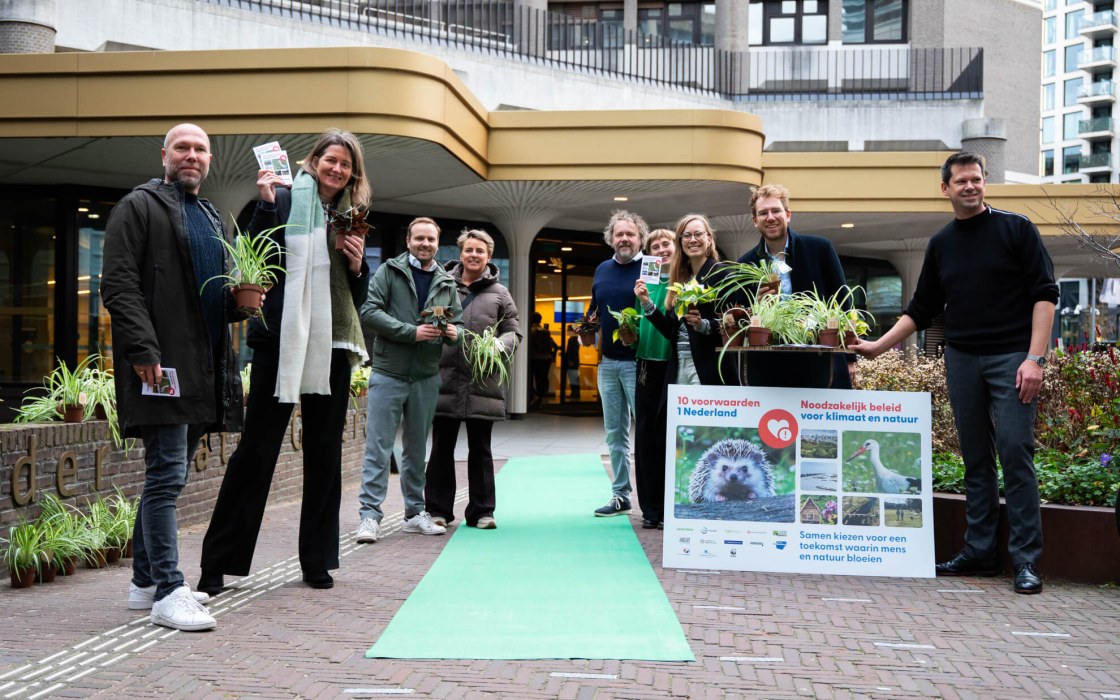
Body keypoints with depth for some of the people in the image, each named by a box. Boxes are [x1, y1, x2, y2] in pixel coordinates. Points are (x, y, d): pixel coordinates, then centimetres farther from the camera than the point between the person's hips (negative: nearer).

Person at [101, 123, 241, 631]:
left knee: (167, 475, 13)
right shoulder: (139, 206, -1)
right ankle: (168, 593, -9)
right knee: (167, 474, -11)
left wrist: (239, 299, 8)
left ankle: (146, 582, 21)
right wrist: (143, 350, -20)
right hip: (161, 364, -8)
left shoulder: (212, 218, 23)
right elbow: (119, 285, -10)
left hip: (203, 367, 8)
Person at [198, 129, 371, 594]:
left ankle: (318, 560, 19)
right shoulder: (285, 201, 0)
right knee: (257, 447, -3)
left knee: (324, 453, 9)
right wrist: (265, 205, -18)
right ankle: (218, 562, 4)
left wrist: (357, 265, -1)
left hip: (331, 346, 5)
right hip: (281, 341, -5)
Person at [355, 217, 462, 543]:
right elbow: (369, 311, -10)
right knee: (378, 447, -5)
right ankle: (370, 515, -2)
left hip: (426, 377, 4)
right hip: (388, 372, -4)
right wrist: (411, 332, -18)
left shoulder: (447, 283, 12)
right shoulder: (389, 272, -1)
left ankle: (415, 513, 21)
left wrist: (454, 333, -8)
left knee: (417, 448, 12)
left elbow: (457, 319, 17)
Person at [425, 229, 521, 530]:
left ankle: (481, 511, 16)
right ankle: (438, 509, 16)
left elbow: (514, 331, 7)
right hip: (444, 378, 0)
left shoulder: (499, 293, 8)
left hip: (483, 381, 0)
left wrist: (499, 346, -12)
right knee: (441, 448, 7)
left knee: (480, 449, 8)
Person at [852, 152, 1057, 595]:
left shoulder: (1015, 229, 0)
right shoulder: (941, 244, 13)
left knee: (1015, 454, -9)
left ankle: (1026, 560, -5)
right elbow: (922, 310, 18)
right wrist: (877, 346, 9)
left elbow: (1044, 294, -5)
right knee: (975, 460, 8)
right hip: (961, 360, 5)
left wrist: (1035, 358, -14)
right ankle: (979, 553, 14)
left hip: (1011, 358, -4)